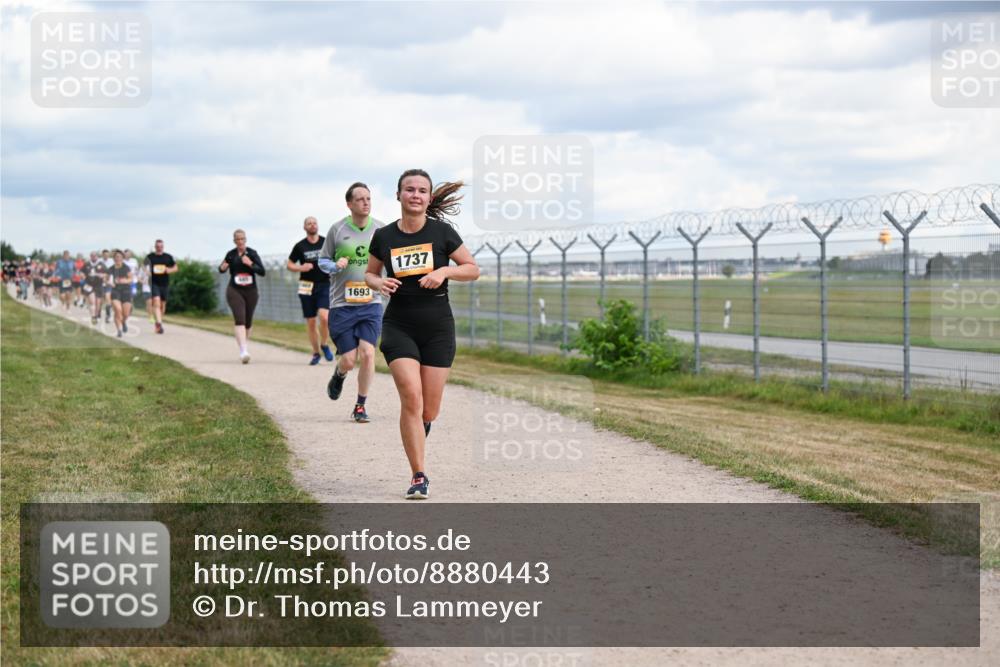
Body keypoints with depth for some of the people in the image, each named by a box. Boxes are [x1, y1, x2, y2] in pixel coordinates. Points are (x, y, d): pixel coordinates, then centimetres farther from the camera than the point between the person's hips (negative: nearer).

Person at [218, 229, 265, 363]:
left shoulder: (252, 253, 0)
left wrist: (251, 264, -19)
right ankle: (244, 351, -27)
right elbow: (221, 270, 17)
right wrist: (222, 268, -6)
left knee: (248, 322, 11)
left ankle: (245, 344, 35)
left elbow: (262, 272, -5)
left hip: (250, 291, 2)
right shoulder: (231, 255, 2)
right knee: (239, 319, -18)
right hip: (234, 291, -2)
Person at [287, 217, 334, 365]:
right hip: (307, 286, 1)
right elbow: (289, 265, 9)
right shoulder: (300, 246, 3)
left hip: (324, 285, -1)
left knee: (324, 316, -20)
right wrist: (300, 268, -10)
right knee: (311, 322, 4)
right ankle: (316, 353, 18)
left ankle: (324, 344, 4)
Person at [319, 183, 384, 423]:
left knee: (367, 354, -12)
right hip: (341, 304, -1)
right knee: (349, 360, -3)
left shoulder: (381, 229, 3)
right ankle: (339, 375, 35)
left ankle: (360, 405, 5)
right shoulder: (337, 230, -1)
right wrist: (335, 266, -12)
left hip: (371, 303, 1)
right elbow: (322, 260, 10)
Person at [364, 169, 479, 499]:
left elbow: (473, 269, 3)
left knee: (429, 410, 1)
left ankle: (416, 440, 37)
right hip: (399, 326, 0)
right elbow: (370, 273, 16)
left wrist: (444, 271, -14)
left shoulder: (442, 232, -2)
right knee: (411, 397, -17)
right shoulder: (383, 237, 2)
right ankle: (418, 475, -9)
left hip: (437, 327, 0)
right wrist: (379, 283, -7)